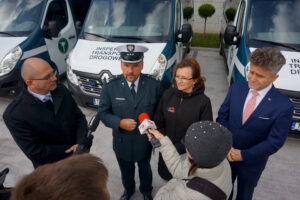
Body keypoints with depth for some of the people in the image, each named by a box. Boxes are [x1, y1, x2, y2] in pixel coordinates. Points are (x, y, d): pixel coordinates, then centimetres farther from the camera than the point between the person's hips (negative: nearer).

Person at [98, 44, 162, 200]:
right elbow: (103, 113, -10)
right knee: (126, 170, 28)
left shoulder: (154, 85, -16)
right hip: (122, 142, 1)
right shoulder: (110, 87, -16)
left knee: (145, 168, 27)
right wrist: (120, 123, -26)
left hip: (145, 141, 0)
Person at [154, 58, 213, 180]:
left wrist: (179, 148, -17)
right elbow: (158, 122, -1)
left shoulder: (203, 102, -17)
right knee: (165, 175, 23)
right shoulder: (168, 94, -9)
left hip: (188, 154, -3)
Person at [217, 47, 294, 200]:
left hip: (252, 161, -2)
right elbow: (222, 116, -6)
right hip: (226, 154, 2)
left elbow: (274, 142, -16)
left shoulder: (284, 106, -21)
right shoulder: (236, 88, -11)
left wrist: (244, 155, -19)